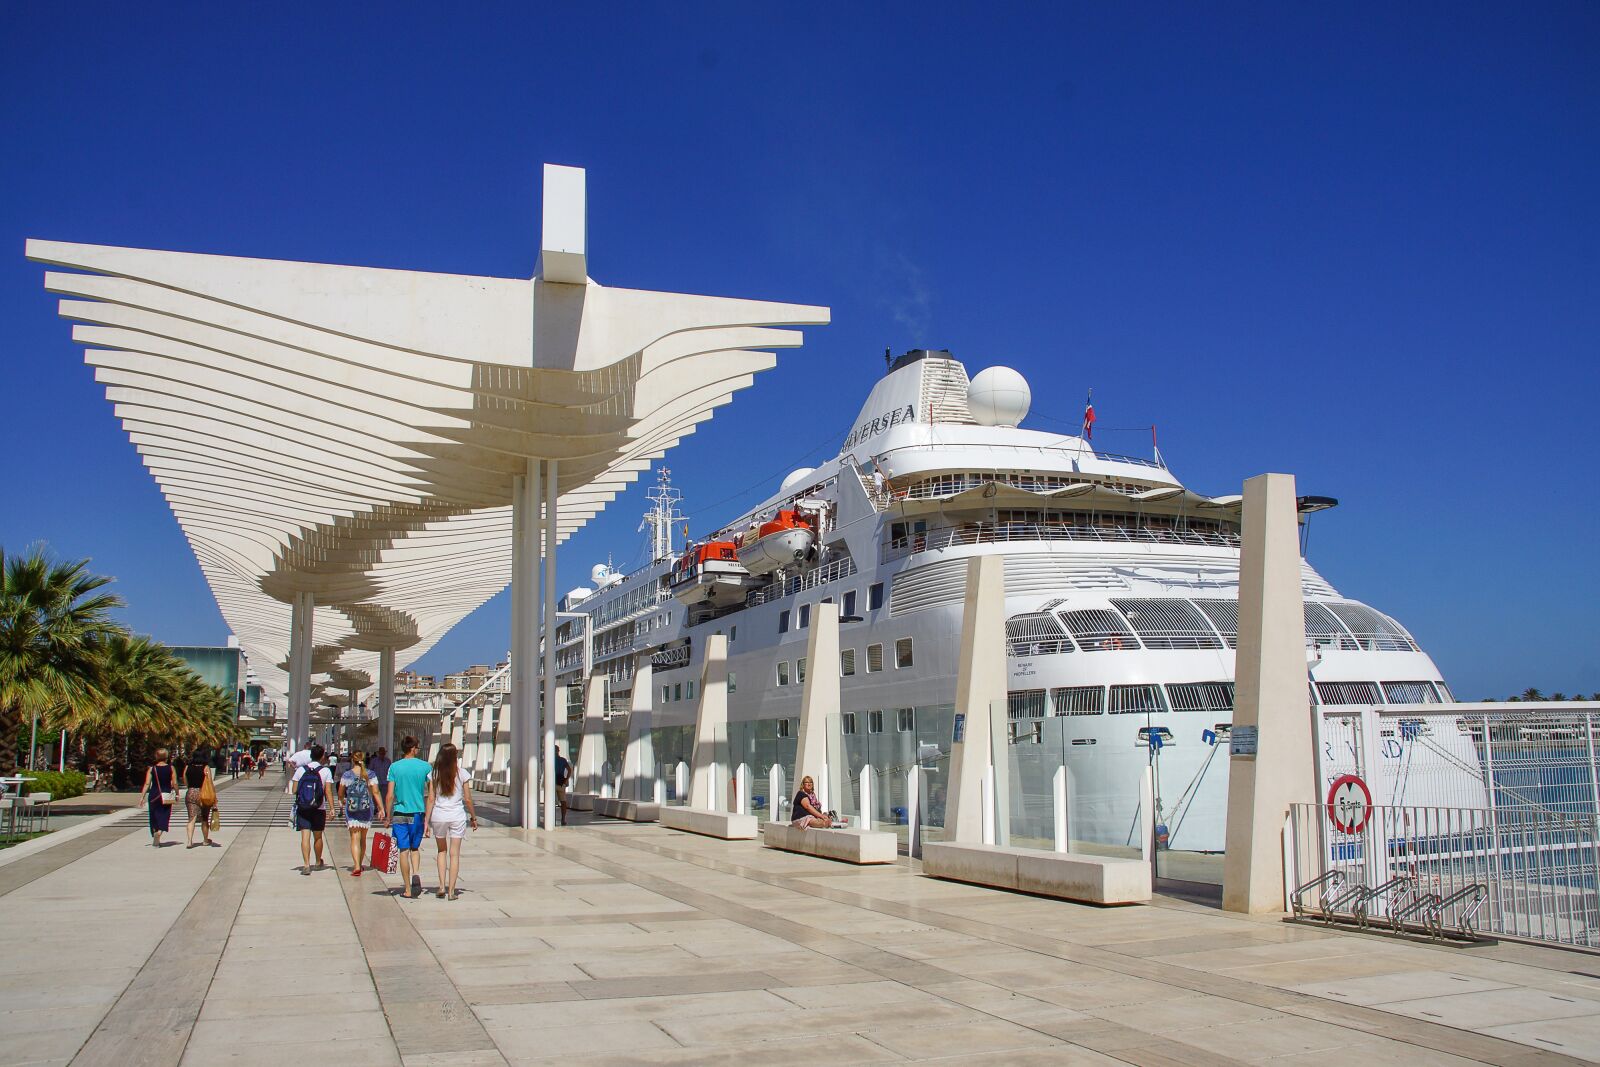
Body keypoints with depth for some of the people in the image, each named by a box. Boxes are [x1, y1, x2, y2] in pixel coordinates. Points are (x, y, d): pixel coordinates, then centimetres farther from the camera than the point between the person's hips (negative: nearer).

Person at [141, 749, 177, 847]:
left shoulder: (152, 769, -1)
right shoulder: (170, 768, -3)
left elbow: (147, 784, -5)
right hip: (166, 796, -1)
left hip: (154, 795, 1)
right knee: (163, 817, 2)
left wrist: (143, 796, -1)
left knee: (155, 818, 15)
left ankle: (155, 840, 22)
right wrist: (177, 794, 8)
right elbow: (174, 783, -4)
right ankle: (157, 838, -18)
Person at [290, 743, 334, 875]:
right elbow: (328, 791, -9)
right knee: (318, 837, 15)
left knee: (305, 836, -3)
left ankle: (306, 865, -15)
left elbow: (295, 790, 1)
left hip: (302, 808, 0)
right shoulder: (326, 771, -5)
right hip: (319, 809, 0)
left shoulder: (300, 770, 0)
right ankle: (319, 863, 33)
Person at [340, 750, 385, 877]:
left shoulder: (346, 775, -3)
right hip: (367, 809, 2)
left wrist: (344, 801, 29)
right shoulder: (370, 775, -1)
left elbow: (340, 794, 7)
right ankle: (360, 865, 30)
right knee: (363, 838, 17)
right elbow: (376, 792, -4)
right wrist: (381, 809, -1)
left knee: (355, 838, -4)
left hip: (351, 809, -2)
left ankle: (357, 867, -19)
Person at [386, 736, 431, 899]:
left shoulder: (394, 767, -3)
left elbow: (390, 795, -4)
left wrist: (388, 816, 4)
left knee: (404, 850, 5)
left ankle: (407, 889, 7)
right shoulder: (425, 766, -2)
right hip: (418, 812, 1)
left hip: (400, 813, -1)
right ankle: (416, 875, -8)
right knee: (415, 848, 17)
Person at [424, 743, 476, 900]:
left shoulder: (434, 774, -1)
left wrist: (427, 821, 2)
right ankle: (451, 890, 5)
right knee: (455, 853, 5)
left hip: (438, 816, 2)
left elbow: (431, 799, -2)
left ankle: (442, 886, 12)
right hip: (457, 816, -1)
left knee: (442, 851, 20)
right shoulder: (462, 773, -4)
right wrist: (473, 817, 10)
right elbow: (468, 799, -2)